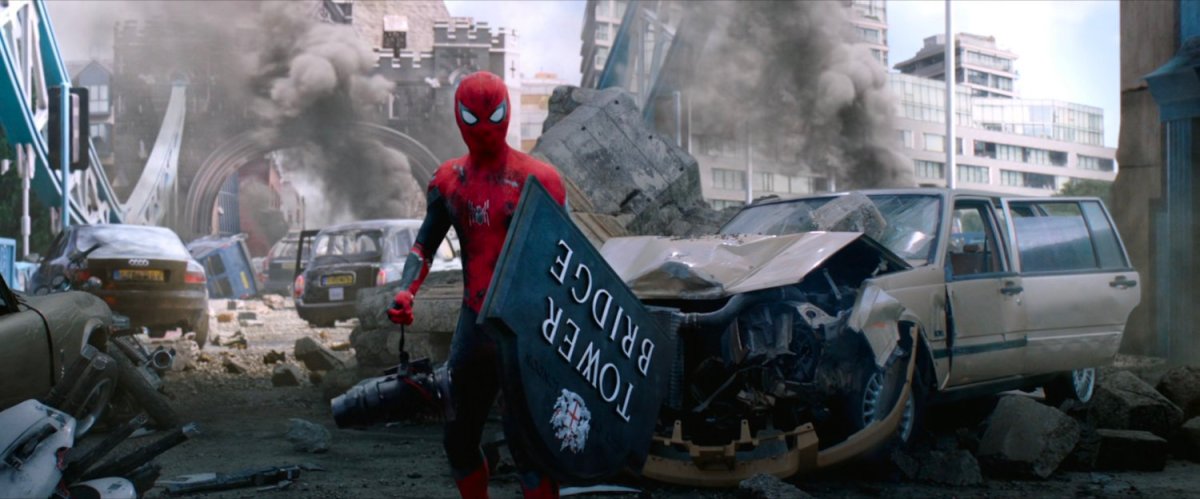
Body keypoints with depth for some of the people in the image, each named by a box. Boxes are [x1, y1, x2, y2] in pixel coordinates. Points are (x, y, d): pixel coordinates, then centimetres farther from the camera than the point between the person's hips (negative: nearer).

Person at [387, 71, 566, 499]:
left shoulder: (537, 179, -8)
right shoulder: (449, 180, 7)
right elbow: (425, 244, 11)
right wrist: (406, 291, -8)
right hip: (473, 324, 6)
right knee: (459, 440, 15)